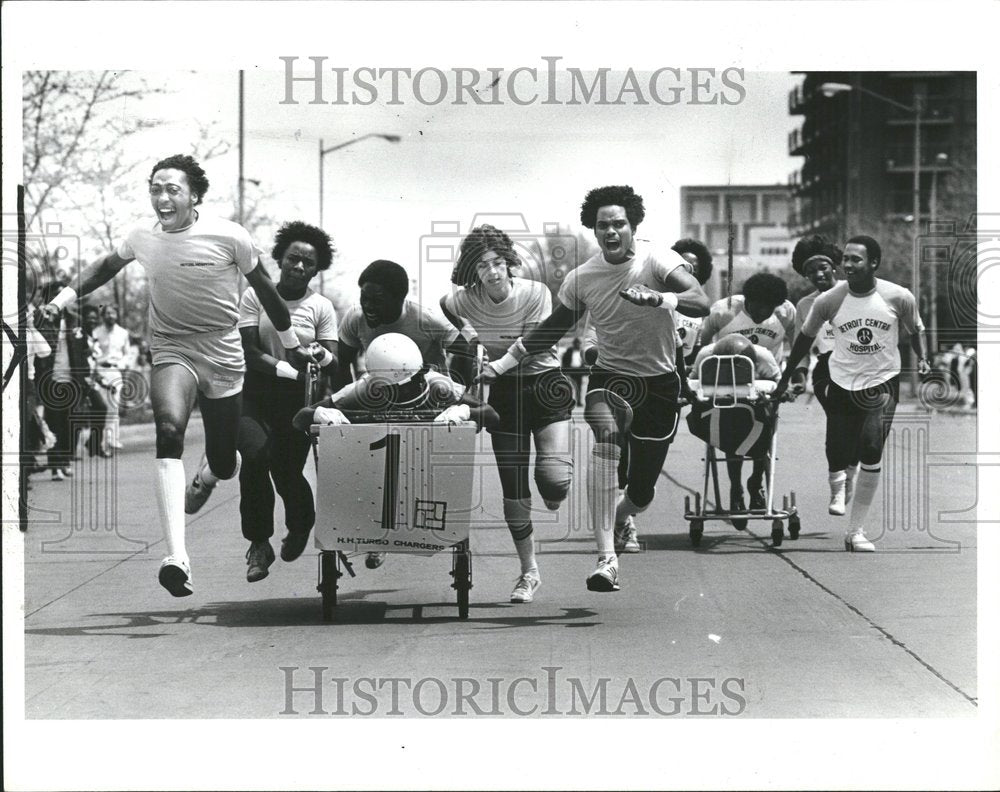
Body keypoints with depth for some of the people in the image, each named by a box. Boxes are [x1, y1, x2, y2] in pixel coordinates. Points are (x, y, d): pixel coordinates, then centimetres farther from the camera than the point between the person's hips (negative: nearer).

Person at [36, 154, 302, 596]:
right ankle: (177, 559, -41)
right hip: (170, 349, 1)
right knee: (169, 428, -30)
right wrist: (65, 297, 8)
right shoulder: (142, 236, -2)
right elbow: (107, 266, 19)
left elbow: (264, 288, 3)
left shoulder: (228, 237, -11)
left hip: (223, 355, 0)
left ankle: (206, 474, 52)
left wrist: (291, 343, 12)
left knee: (224, 464, 6)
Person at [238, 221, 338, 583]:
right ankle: (259, 543, -8)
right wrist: (291, 370, -18)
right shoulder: (255, 296, -2)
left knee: (287, 472, -1)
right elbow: (249, 353, -8)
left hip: (297, 398, 1)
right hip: (255, 393, -1)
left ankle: (300, 526, 36)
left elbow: (333, 365, -3)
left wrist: (322, 356, -26)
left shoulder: (321, 308, 2)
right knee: (256, 454, -24)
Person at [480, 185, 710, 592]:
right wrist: (502, 363, 7)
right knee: (605, 436, -34)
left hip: (659, 383, -1)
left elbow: (701, 303, -30)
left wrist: (660, 298, -49)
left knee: (642, 490, 6)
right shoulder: (581, 278, -3)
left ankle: (617, 520, 48)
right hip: (609, 376, 1)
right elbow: (551, 329, 12)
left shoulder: (658, 261, -14)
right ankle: (606, 557, -39)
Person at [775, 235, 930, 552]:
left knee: (871, 451, -17)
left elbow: (914, 329, 11)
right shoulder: (829, 300, -8)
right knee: (837, 458, -2)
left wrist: (921, 358, -2)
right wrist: (786, 377, 13)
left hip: (883, 382, -1)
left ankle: (857, 530, -8)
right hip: (842, 384, 1)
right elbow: (806, 336, 8)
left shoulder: (899, 297, -10)